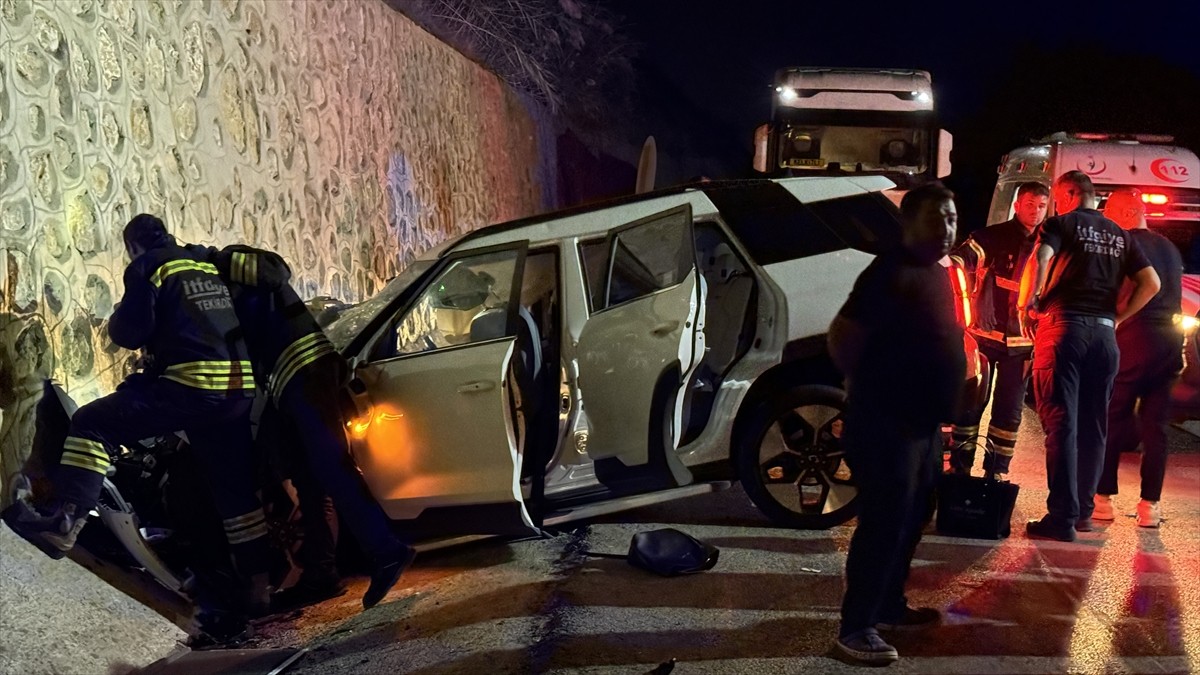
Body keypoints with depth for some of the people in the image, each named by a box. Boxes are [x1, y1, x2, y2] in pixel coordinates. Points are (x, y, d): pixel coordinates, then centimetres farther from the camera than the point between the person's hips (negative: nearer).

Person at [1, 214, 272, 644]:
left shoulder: (148, 267, 5)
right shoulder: (210, 265, 25)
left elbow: (130, 331, -4)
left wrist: (118, 322, 19)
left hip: (191, 385, -7)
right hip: (239, 388, 7)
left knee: (93, 423, -3)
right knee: (235, 487, 12)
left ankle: (63, 520, -20)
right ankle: (256, 585, 14)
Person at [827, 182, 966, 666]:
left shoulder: (938, 274, 13)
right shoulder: (891, 271, -17)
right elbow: (841, 336, -20)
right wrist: (868, 386, -9)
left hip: (923, 420, 10)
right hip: (887, 422, -10)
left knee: (912, 518, 18)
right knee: (884, 522, -9)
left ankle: (888, 606, 33)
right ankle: (856, 628, -2)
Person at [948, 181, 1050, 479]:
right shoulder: (992, 237, -2)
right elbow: (957, 260, -17)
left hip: (1020, 342, 3)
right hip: (983, 335, -3)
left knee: (1009, 410, 5)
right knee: (971, 403, 0)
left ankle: (996, 471, 14)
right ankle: (959, 467, 9)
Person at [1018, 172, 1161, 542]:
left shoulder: (1060, 224, 2)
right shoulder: (1120, 236, 18)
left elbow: (1040, 260, -17)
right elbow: (1151, 283, 14)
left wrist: (1027, 305, -6)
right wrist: (1118, 317, 14)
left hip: (1064, 328, -5)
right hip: (1104, 334, 5)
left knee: (1061, 424, -7)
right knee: (1093, 426, 12)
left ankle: (1062, 517, -12)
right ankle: (1083, 510, 20)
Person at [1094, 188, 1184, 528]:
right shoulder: (1169, 248, 17)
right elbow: (1175, 299, 21)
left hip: (1133, 341, -6)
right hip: (1167, 343, 6)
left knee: (1112, 420, 2)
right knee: (1155, 425, 6)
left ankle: (1103, 498, 3)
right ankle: (1150, 504, 6)